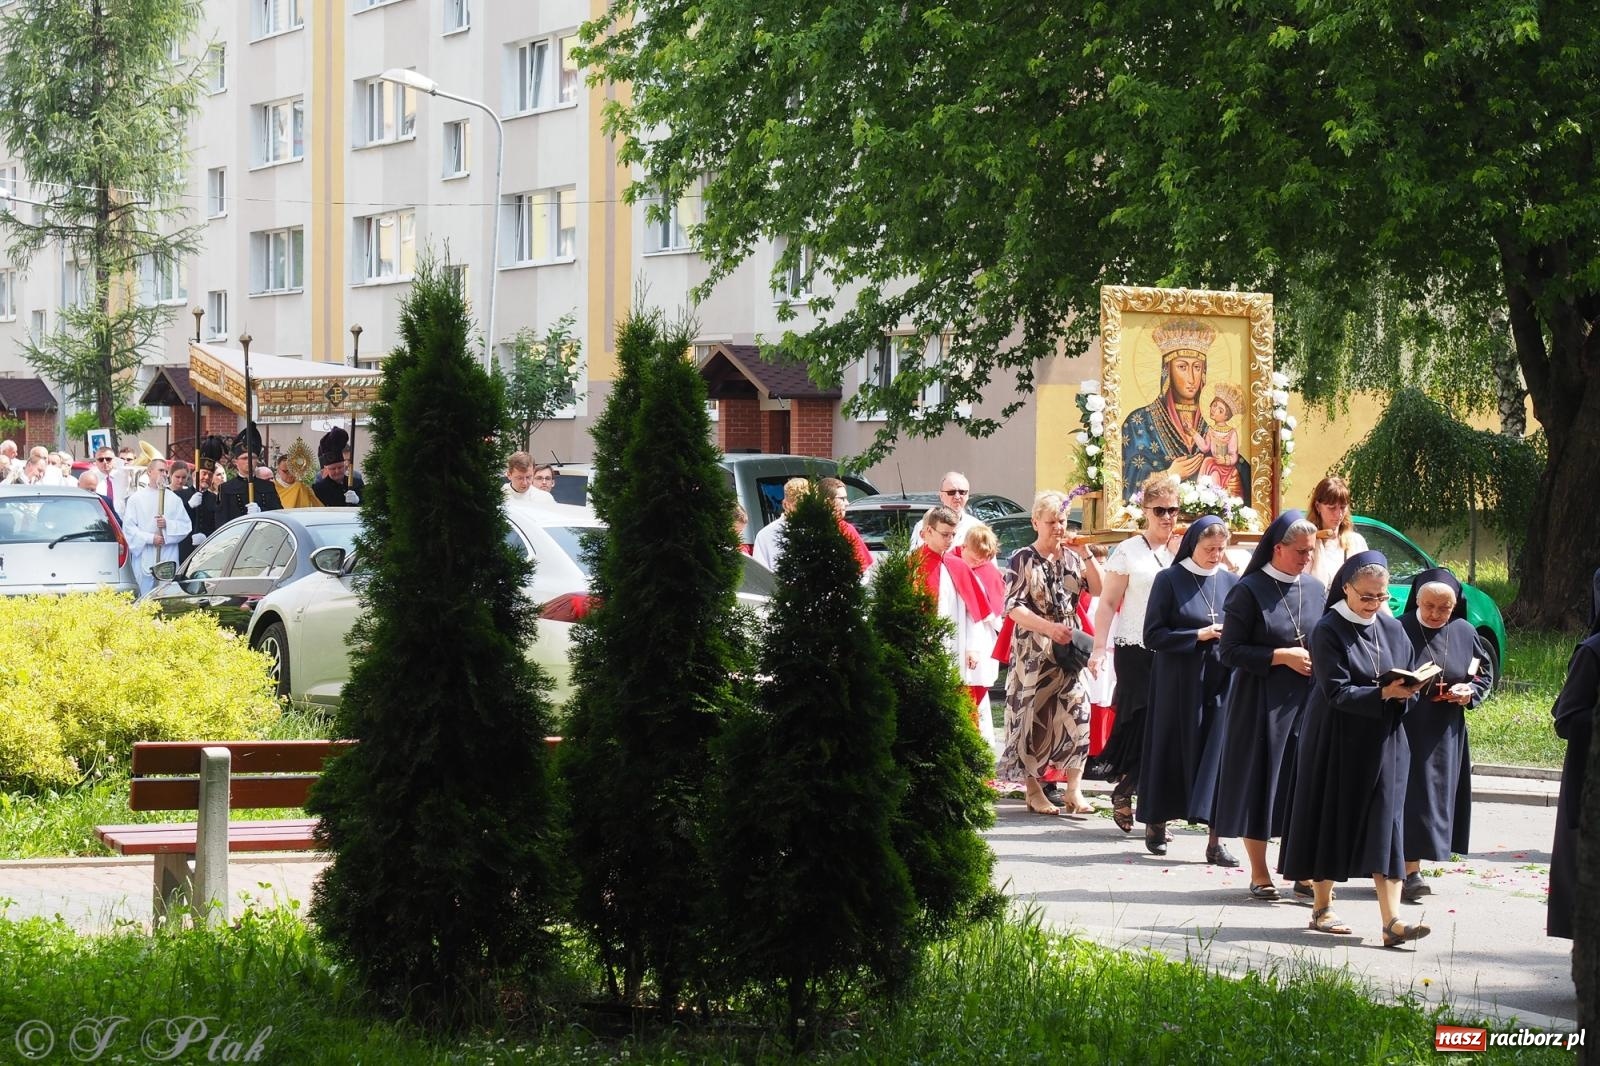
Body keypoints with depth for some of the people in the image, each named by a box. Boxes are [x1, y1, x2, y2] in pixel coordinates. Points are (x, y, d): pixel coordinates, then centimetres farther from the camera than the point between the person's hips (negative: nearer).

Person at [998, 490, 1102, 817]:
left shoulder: (1072, 557, 11)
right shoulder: (1022, 559, -1)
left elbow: (1098, 590, 2)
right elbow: (1013, 608, -10)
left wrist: (1087, 556, -7)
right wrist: (1049, 627, -22)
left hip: (1069, 646, 3)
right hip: (1033, 651, -3)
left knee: (1076, 712, -7)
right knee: (1033, 716, -2)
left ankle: (1074, 790, -5)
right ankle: (1033, 790, 6)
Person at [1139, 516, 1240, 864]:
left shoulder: (1230, 582, 8)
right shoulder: (1170, 580, -2)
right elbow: (1153, 635, -6)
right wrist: (1199, 635, -15)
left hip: (1220, 682, 2)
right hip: (1178, 683, -2)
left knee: (1218, 755, -5)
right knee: (1172, 753, 6)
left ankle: (1216, 839, -7)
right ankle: (1156, 822, 25)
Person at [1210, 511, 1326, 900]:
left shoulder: (1315, 589, 9)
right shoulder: (1250, 590, -6)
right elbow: (1230, 651, -9)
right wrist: (1283, 656, -15)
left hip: (1307, 702, 4)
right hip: (1260, 703, -4)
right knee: (1258, 782, 1)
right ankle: (1259, 874, 9)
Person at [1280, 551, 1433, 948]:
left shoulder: (1392, 629, 8)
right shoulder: (1328, 631, -8)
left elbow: (1409, 682, 13)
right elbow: (1336, 691, -15)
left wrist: (1406, 692, -11)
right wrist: (1384, 693, -26)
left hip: (1383, 743, 4)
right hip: (1336, 741, -4)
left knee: (1385, 827, -4)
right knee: (1330, 821, 5)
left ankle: (1392, 921, -10)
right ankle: (1322, 908, 20)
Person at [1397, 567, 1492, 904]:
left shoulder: (1465, 634, 4)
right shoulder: (1399, 631, -8)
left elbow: (1483, 673, 15)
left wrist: (1470, 692, -4)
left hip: (1445, 735, 5)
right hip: (1407, 730, -4)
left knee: (1436, 798, 6)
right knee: (1411, 797, -9)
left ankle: (1411, 865, 16)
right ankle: (1410, 872, -8)